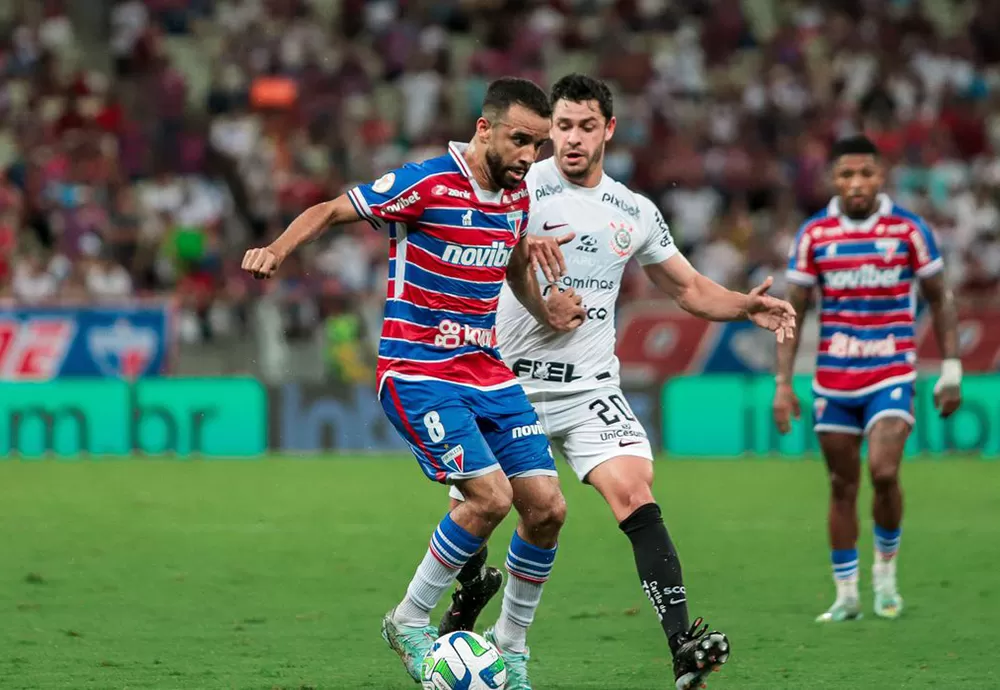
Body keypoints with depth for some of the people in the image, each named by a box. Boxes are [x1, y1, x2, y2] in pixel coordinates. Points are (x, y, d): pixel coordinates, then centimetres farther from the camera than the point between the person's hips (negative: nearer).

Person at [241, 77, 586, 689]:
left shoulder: (518, 195, 6)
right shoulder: (427, 184, -16)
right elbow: (330, 211, -8)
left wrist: (547, 313, 11)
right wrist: (277, 250, -25)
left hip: (486, 368, 7)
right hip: (417, 371, -7)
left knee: (547, 506, -2)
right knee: (491, 495, -21)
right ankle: (411, 622, 0)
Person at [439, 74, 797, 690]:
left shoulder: (636, 213, 9)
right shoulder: (525, 187, -6)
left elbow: (689, 288, 20)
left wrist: (749, 307, 1)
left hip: (590, 388, 2)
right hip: (509, 380, -1)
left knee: (635, 494, -20)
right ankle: (472, 588, 45)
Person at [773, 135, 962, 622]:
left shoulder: (908, 230, -3)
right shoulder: (813, 235, 0)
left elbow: (938, 299, 5)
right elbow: (792, 311, 4)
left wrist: (951, 370, 0)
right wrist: (783, 383, -2)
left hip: (891, 375, -2)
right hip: (833, 378, 2)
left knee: (884, 472, -19)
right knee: (842, 486, 7)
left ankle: (885, 569, 5)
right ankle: (846, 595, 16)